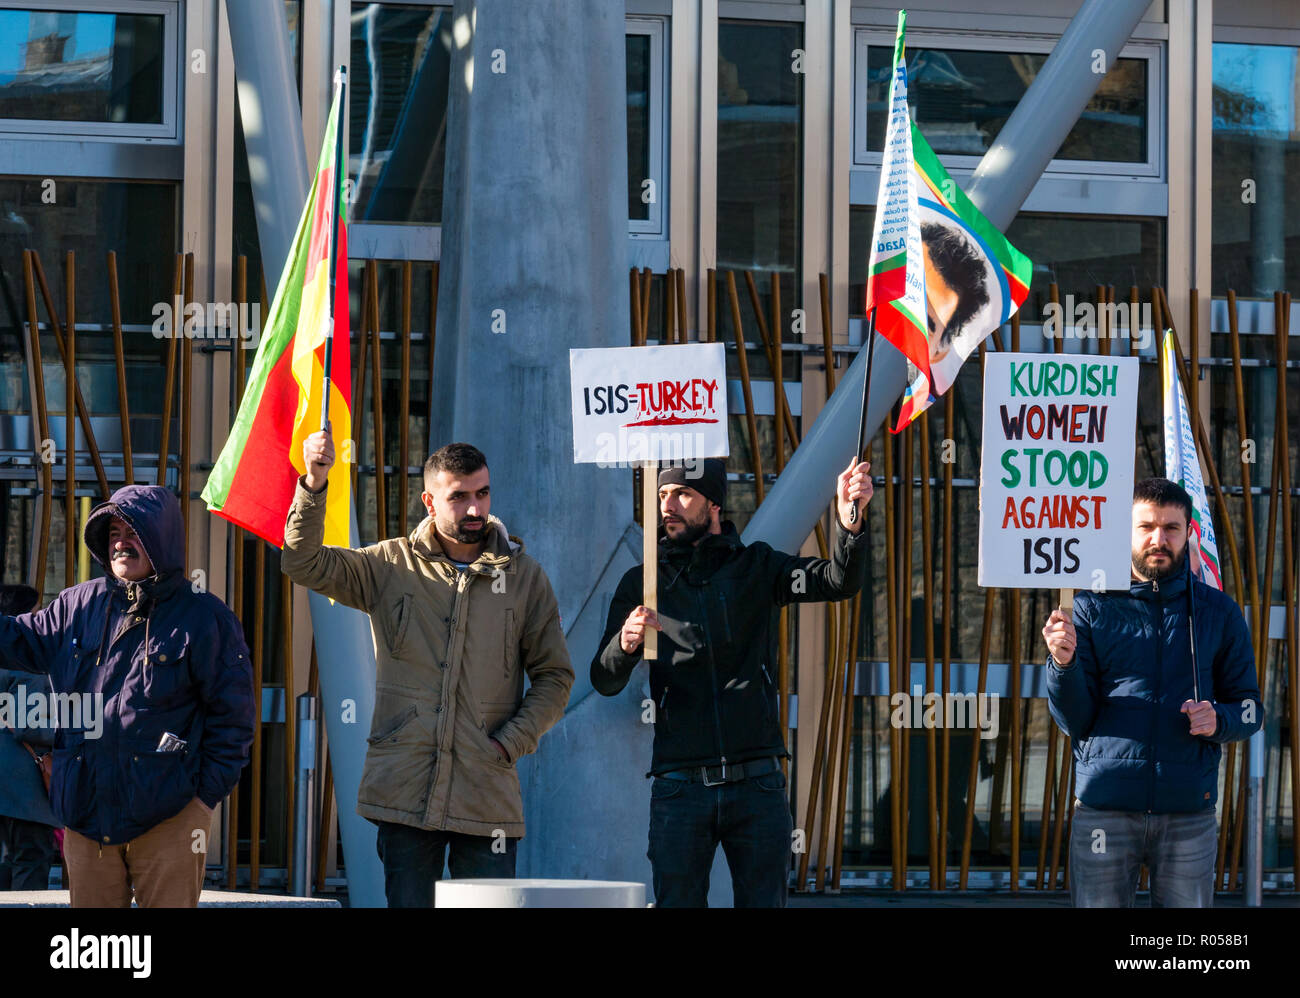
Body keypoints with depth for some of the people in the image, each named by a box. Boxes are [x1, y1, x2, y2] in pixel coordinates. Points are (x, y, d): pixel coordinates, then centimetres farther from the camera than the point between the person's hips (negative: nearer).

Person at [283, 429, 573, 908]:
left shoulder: (524, 576, 8)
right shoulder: (392, 566, 8)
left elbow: (554, 675, 11)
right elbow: (304, 563, 0)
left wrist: (510, 743, -3)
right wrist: (314, 486, -15)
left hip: (487, 794, 0)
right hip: (403, 792, 0)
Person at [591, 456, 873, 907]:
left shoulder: (755, 567, 9)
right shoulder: (642, 582, 10)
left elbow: (840, 581, -4)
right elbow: (606, 681, 5)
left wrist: (850, 523, -24)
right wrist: (625, 644, -18)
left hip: (757, 785, 0)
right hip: (681, 787, 0)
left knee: (764, 902, 1)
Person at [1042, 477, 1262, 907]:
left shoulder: (1218, 611, 11)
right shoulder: (1092, 608, 7)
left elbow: (1250, 709, 14)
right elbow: (1075, 721, 2)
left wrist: (1218, 720, -9)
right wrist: (1064, 664, -17)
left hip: (1189, 808, 1)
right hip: (1105, 803, -1)